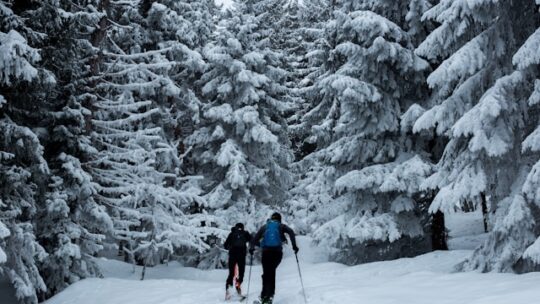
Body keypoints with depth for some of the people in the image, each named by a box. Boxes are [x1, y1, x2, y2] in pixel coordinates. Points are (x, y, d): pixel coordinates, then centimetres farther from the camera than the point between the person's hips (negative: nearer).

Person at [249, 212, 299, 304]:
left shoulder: (264, 227, 19)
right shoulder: (281, 226, 15)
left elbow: (255, 239, 14)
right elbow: (291, 232, -3)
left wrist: (251, 248, 24)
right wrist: (294, 245, -4)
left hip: (266, 252, 0)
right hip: (278, 252, 0)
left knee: (266, 273, 9)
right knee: (272, 272, 15)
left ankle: (264, 295, -3)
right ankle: (270, 294, 2)